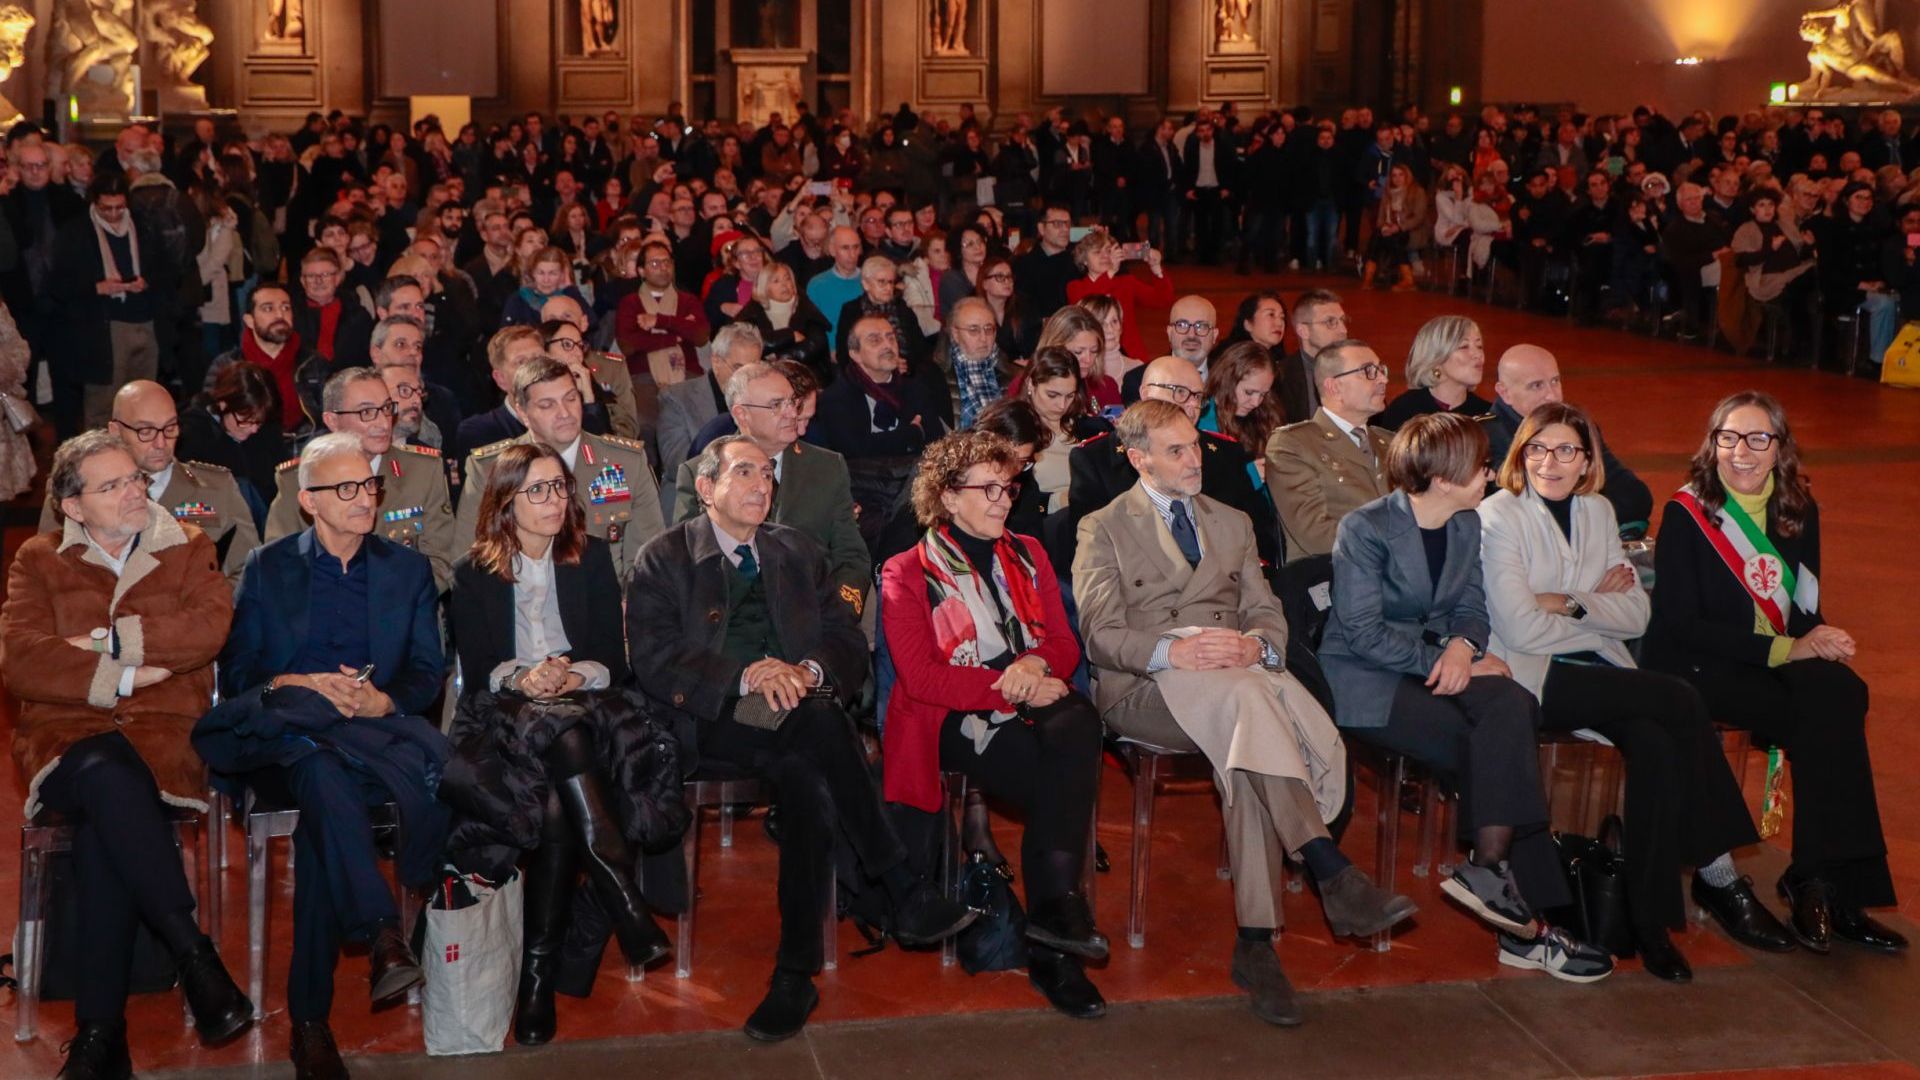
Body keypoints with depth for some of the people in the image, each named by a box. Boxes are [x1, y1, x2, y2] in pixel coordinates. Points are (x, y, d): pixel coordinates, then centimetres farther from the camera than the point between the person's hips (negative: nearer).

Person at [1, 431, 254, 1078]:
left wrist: (105, 642, -6)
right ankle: (195, 956, -30)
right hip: (65, 736, 0)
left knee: (102, 823, -32)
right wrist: (123, 675, -8)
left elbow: (208, 629, -7)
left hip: (163, 732, 0)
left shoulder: (188, 550, 14)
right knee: (106, 778, -37)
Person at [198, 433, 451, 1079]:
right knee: (319, 768, -38)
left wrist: (382, 701, -12)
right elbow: (236, 672, 7)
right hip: (280, 741, 0)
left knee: (323, 788, -35)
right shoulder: (268, 567, 15)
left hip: (373, 732, 1)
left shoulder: (408, 569, 18)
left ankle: (310, 1018, -34)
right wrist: (298, 685, -14)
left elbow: (429, 674, 10)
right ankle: (383, 935, -48)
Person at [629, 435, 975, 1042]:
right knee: (818, 722, -36)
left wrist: (809, 671, -11)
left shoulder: (799, 553, 22)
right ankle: (903, 893, -31)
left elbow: (850, 643, 14)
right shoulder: (665, 560, 9)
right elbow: (652, 662, -5)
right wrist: (745, 676, -19)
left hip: (799, 703, 4)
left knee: (807, 779, -35)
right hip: (718, 717, -3)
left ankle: (796, 973, -31)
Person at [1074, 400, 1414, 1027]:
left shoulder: (1231, 524, 25)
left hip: (1236, 671, 4)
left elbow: (1269, 614, 16)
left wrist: (1256, 643, -9)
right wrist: (1173, 651, -20)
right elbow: (1101, 636, -2)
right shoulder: (1103, 529, 11)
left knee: (1244, 752, -33)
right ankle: (1332, 874, -40)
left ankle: (1255, 942, -32)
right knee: (1243, 695, -36)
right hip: (1144, 691, -4)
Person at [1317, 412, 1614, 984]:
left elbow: (1472, 607, 9)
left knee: (1507, 705, -27)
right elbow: (1362, 632, -16)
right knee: (1504, 749, -25)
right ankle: (1522, 921, -20)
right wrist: (1439, 659, -20)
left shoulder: (1467, 524, 11)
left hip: (1435, 665, 7)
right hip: (1364, 681, -6)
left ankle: (1490, 871, -20)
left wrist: (1462, 645, -14)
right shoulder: (1365, 529, -11)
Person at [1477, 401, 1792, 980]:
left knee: (1656, 744, -27)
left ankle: (1650, 917, -19)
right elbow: (1519, 629, -13)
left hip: (1597, 672, 6)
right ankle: (1720, 877, -15)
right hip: (1534, 679, -6)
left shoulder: (1598, 512, 14)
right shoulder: (1499, 516, -4)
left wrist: (1571, 603, -9)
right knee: (1681, 703, -24)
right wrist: (1600, 606, -3)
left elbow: (1636, 616, 6)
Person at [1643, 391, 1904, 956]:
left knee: (1843, 693, -29)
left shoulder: (1798, 511, 10)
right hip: (1697, 669, -5)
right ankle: (1831, 886, -21)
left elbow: (1804, 606, 14)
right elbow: (1681, 623, -13)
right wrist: (1784, 649, -19)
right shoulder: (1686, 513, -6)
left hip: (1782, 659, 5)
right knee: (1830, 716, -28)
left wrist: (1821, 639, -10)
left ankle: (1821, 883, -23)